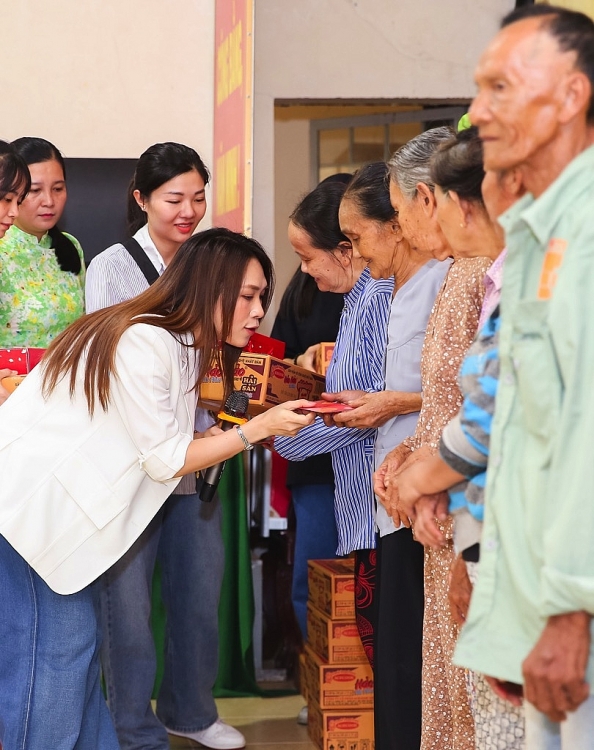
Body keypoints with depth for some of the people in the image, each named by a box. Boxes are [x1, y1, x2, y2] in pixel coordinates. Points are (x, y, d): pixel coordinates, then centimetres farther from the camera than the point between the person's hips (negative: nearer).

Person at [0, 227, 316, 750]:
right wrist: (258, 428, -15)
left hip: (57, 505, 10)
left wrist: (248, 427, 1)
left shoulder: (177, 345, 9)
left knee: (78, 643, 11)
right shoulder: (142, 343, -21)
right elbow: (166, 460, -17)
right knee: (55, 653, -6)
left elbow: (163, 444, 5)